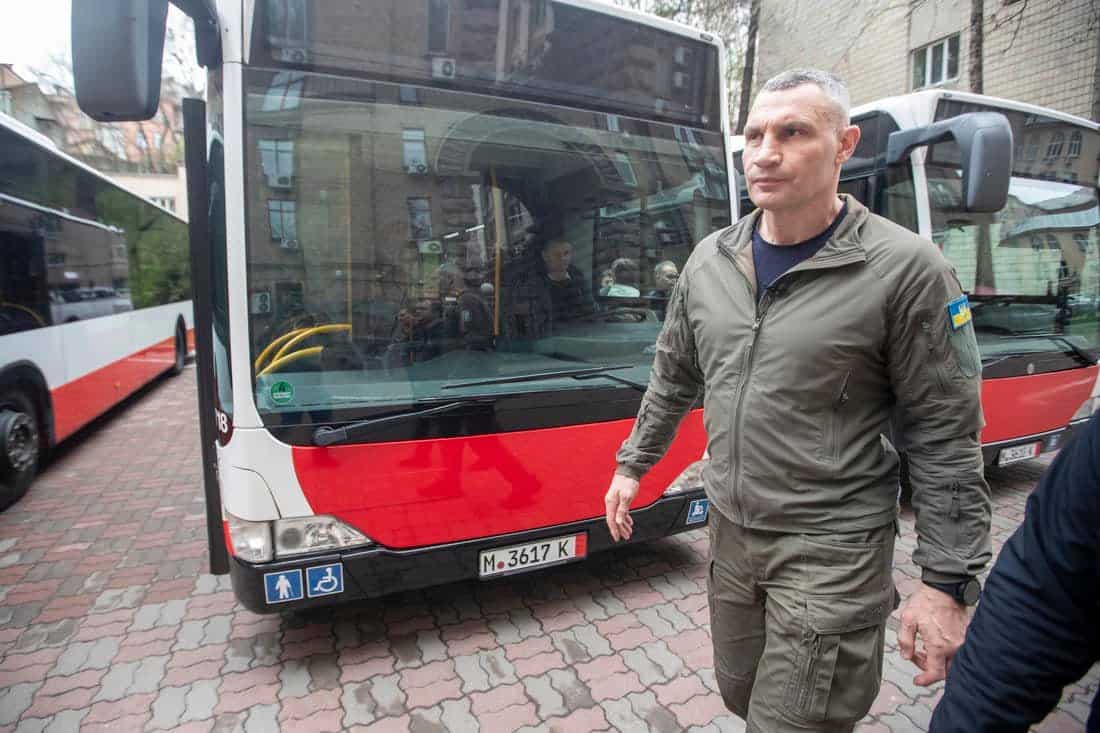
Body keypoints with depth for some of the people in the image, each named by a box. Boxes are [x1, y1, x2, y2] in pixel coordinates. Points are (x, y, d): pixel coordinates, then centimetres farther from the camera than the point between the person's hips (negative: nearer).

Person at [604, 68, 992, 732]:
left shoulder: (906, 270, -14)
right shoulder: (711, 258, 1)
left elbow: (946, 440, -11)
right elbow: (674, 379, 11)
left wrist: (947, 584, -10)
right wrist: (633, 464, 15)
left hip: (832, 551, -5)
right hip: (732, 531, 6)